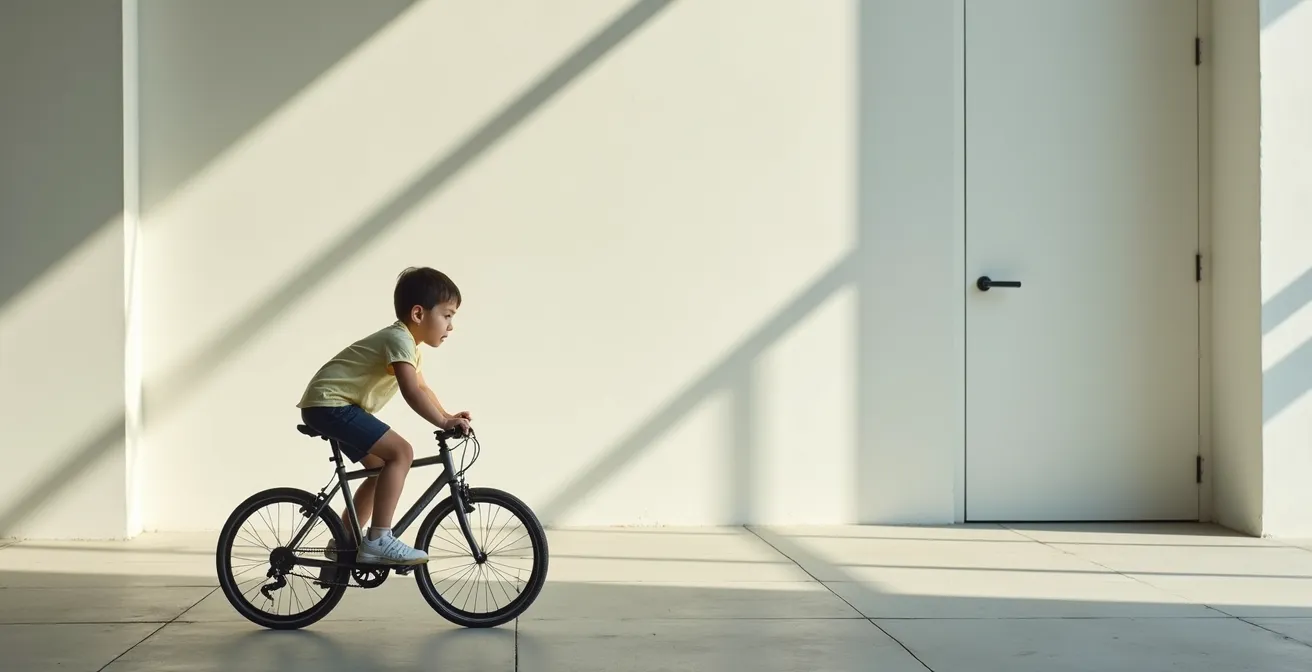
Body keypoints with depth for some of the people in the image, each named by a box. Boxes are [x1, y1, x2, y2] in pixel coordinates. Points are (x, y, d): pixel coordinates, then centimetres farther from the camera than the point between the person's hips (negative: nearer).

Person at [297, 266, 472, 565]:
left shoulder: (409, 344, 16)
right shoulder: (400, 339, -18)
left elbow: (422, 388, 20)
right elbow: (411, 392, -30)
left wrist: (448, 416, 6)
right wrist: (444, 422, -31)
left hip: (332, 405, 11)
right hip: (329, 404, -11)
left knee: (382, 468, 15)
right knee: (401, 453, -19)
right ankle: (378, 540, -19)